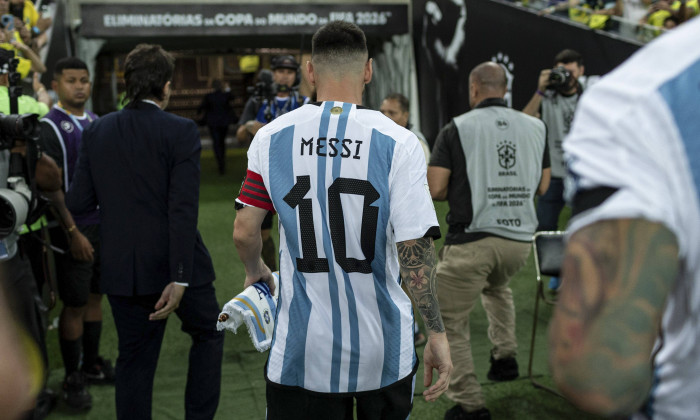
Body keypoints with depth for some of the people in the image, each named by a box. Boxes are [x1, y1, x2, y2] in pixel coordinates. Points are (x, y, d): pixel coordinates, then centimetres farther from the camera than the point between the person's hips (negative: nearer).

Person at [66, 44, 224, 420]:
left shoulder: (97, 131, 1)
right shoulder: (181, 131, -12)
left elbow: (77, 203, -1)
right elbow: (183, 210, -18)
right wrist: (179, 279, -18)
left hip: (122, 268, 4)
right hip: (172, 264, -4)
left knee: (134, 357, 14)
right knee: (208, 333, 20)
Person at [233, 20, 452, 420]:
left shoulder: (270, 139, -4)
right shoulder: (398, 143, -11)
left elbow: (244, 231, 0)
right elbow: (414, 249, -14)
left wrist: (256, 271, 21)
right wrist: (437, 332, -6)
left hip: (302, 350, 1)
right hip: (383, 352, 0)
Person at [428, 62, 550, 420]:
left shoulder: (457, 129, -5)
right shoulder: (535, 127, 8)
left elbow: (434, 189, -9)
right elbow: (543, 185, 15)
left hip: (471, 240, -5)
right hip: (520, 240, 6)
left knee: (450, 323, 6)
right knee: (497, 286, 37)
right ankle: (505, 354, 30)